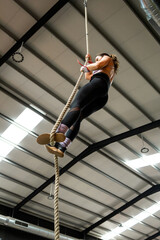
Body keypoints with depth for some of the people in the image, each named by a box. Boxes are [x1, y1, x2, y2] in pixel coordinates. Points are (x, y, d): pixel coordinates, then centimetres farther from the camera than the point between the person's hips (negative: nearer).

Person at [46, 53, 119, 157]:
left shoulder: (108, 58, 27)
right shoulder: (110, 73, 48)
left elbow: (98, 65, 4)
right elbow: (88, 77, 49)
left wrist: (85, 67, 20)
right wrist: (89, 62, 52)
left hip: (99, 83, -8)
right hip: (101, 99, 8)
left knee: (76, 105, -30)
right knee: (77, 119, -10)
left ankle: (58, 134, -54)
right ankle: (62, 148, -29)